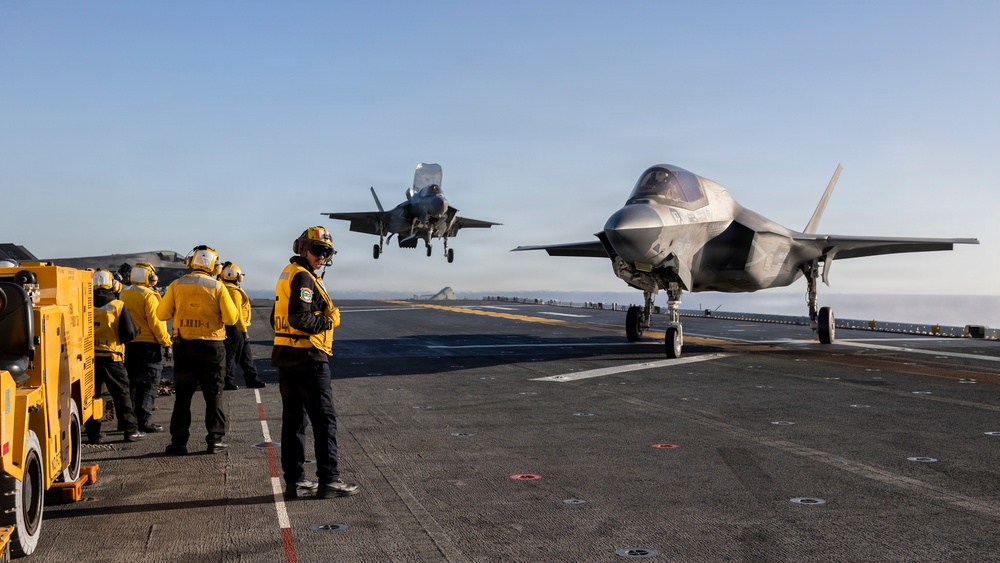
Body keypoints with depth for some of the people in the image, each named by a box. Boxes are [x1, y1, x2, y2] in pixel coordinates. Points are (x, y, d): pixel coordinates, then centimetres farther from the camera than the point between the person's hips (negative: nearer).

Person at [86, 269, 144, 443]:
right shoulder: (118, 306, -6)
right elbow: (129, 333, -7)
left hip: (88, 357, 2)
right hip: (111, 357, -2)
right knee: (122, 393, 6)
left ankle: (93, 433, 12)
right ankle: (130, 430, 6)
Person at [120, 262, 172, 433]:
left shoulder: (124, 294, 9)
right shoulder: (148, 296, -13)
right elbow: (155, 322, -17)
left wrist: (126, 339, 19)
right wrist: (166, 342, -11)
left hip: (128, 344, 7)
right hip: (149, 345, -7)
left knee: (132, 382, 15)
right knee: (148, 385, -3)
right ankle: (144, 421, -5)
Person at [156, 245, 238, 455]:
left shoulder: (176, 285, -2)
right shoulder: (217, 287, -6)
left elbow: (162, 314, -1)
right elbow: (231, 318, -8)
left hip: (183, 346, 1)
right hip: (211, 346, -1)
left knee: (182, 395, 10)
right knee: (213, 395, 8)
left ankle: (179, 442, 9)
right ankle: (214, 440, 8)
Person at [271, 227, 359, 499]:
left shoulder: (287, 274, 17)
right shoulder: (303, 277, -13)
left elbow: (277, 319, 21)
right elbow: (299, 318, -24)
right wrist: (329, 320, -9)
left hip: (287, 358, 10)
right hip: (308, 359, -10)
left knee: (293, 418, 11)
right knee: (324, 419, -3)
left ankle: (294, 480, 17)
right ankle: (328, 480, -1)